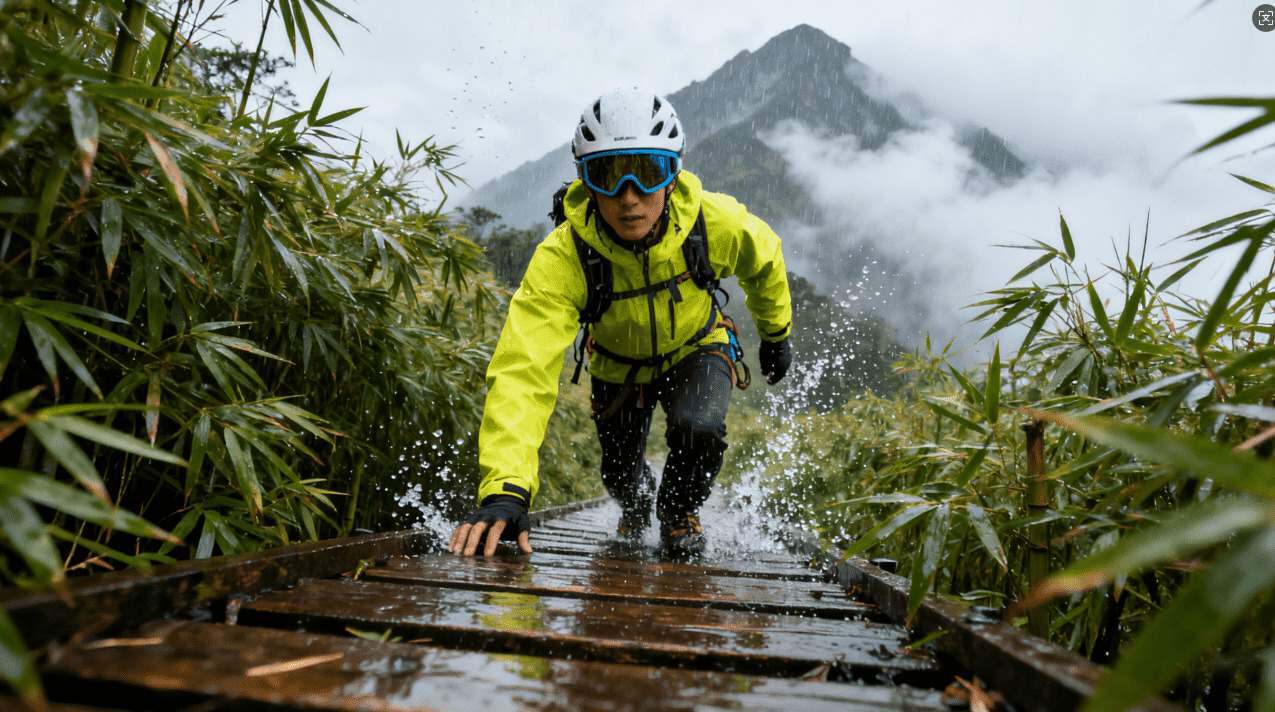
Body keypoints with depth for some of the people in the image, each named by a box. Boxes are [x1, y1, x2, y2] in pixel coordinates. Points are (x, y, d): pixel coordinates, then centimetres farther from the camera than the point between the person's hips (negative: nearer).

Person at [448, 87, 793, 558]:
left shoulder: (715, 223, -32)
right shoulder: (562, 257, -38)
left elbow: (764, 260, -7)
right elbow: (523, 369, -47)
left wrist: (776, 333, 7)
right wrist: (506, 491, -58)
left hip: (695, 351, 0)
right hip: (618, 367, 1)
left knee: (698, 431, -28)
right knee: (619, 474, 12)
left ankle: (679, 511, 8)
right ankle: (637, 504, 53)